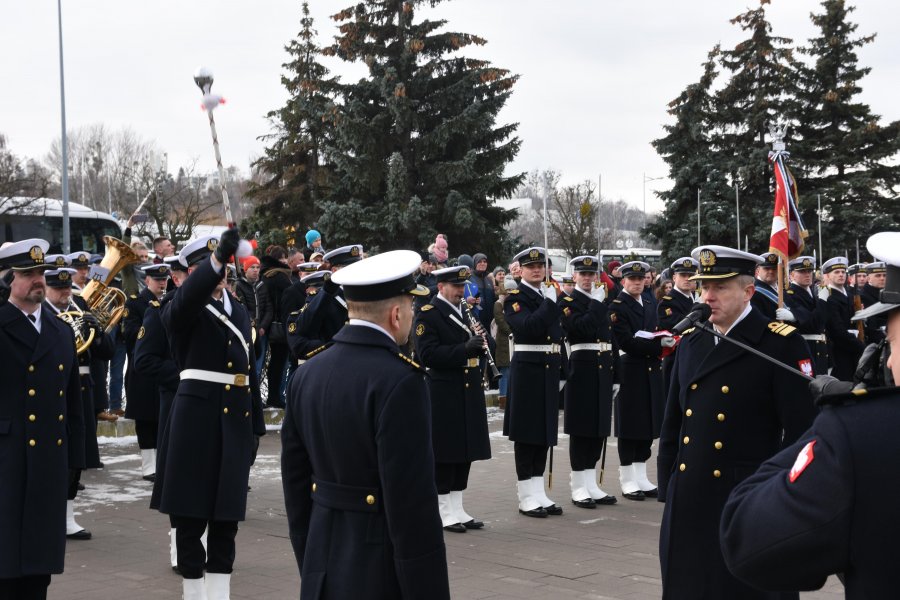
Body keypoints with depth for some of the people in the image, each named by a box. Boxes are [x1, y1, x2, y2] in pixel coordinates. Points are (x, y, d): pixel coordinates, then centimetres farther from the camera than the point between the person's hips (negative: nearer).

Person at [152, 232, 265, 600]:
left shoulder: (240, 311, 16)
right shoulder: (181, 311, -3)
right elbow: (187, 297, -29)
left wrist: (256, 427, 16)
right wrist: (217, 256, -44)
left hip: (236, 423, 5)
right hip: (196, 423, -5)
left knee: (226, 520, 9)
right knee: (191, 519, 2)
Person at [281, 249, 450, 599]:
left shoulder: (306, 374, 5)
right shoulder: (399, 381, -18)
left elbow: (296, 481, 11)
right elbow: (412, 503, -21)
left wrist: (310, 567, 19)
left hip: (322, 569, 7)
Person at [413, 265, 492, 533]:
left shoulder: (466, 311, 15)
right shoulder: (427, 315, -9)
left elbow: (479, 348, 21)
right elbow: (427, 354, -19)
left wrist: (481, 338, -3)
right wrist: (465, 349, -26)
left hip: (469, 392, 8)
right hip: (444, 395, -8)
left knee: (465, 452, 12)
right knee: (444, 453, -1)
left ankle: (457, 508, 21)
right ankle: (443, 512, 7)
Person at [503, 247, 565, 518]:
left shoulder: (551, 293, 14)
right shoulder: (515, 297, -7)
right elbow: (528, 327, -25)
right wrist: (550, 302, -21)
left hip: (550, 368, 7)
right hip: (527, 368, -7)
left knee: (545, 430, 10)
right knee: (526, 432, -1)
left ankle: (539, 493, 18)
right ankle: (526, 497, 5)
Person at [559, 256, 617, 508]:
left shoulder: (602, 302, 16)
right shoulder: (568, 302, -4)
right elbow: (582, 328, -21)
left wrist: (615, 373, 16)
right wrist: (596, 303, -14)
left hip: (604, 368, 7)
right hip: (582, 367, -7)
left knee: (599, 426, 9)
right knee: (581, 428, -3)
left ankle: (591, 485, 16)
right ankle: (578, 487, 3)